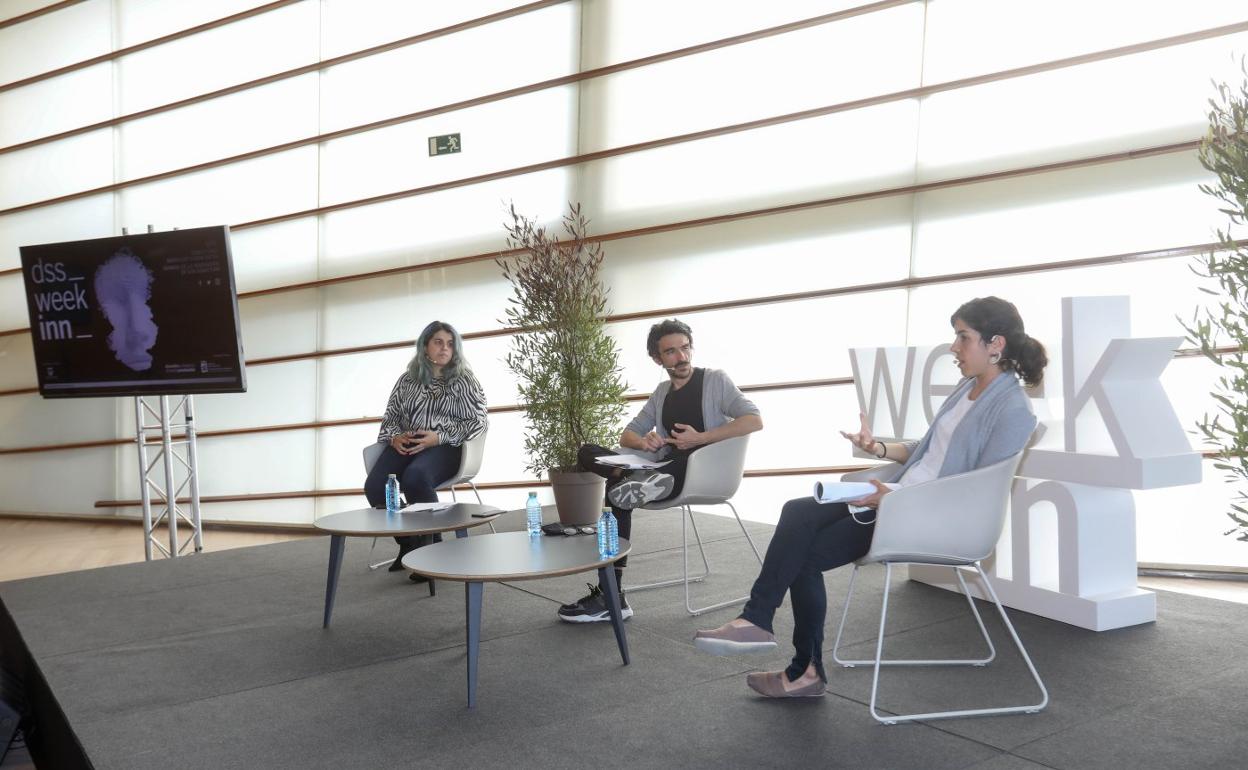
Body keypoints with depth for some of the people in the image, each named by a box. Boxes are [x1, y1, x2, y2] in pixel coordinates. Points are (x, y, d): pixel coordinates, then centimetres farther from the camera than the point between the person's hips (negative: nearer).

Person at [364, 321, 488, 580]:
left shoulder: (463, 381, 8)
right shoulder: (407, 380, 18)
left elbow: (477, 421, 1)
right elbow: (390, 416, 21)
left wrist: (439, 437, -11)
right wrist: (395, 437, -3)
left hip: (444, 447, -4)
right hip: (405, 444, 4)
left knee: (415, 477, -38)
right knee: (374, 486, -26)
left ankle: (431, 546, -20)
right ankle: (408, 543, -2)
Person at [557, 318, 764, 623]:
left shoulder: (715, 380, 3)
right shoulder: (661, 393, 22)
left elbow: (754, 421, -11)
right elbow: (627, 436, 21)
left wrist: (700, 438, -17)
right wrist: (642, 442, -6)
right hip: (667, 467, 7)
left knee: (618, 491, -29)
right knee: (588, 453, -11)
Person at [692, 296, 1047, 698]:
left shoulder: (1012, 411, -14)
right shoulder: (968, 387, 12)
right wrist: (880, 449, 4)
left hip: (934, 520, -8)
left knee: (806, 554, -14)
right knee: (798, 513, -11)